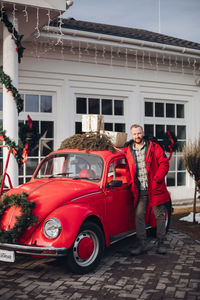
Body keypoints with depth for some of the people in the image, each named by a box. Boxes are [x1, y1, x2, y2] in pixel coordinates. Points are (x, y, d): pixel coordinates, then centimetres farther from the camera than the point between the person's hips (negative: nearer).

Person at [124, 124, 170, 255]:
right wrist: (132, 182, 3)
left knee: (159, 216, 4)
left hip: (155, 188, -2)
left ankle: (161, 244, 15)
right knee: (139, 216, -2)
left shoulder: (154, 147, 0)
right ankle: (143, 245, 7)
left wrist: (157, 179, -11)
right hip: (139, 190, 2)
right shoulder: (128, 150, 7)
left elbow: (164, 164, -3)